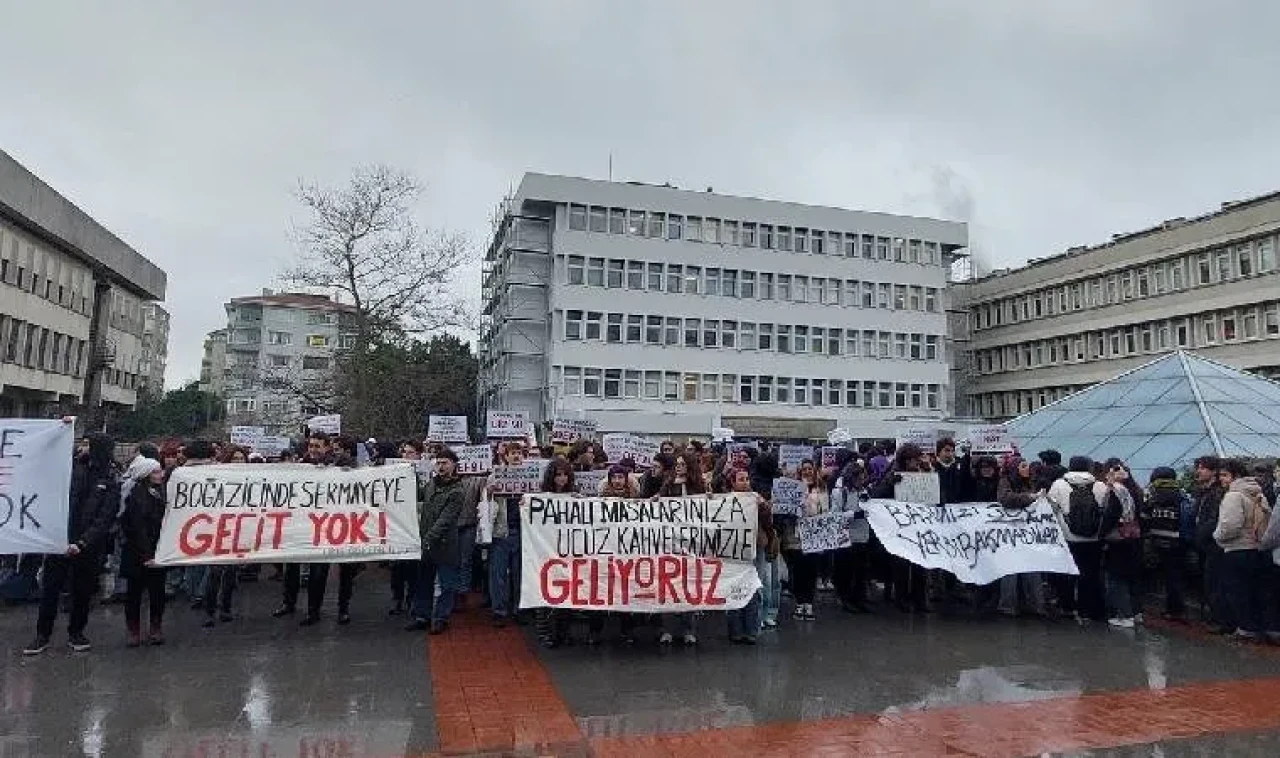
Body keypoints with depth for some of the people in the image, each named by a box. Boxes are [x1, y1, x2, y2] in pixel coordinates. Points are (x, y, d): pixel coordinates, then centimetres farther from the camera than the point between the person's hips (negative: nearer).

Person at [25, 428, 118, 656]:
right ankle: (43, 635, 22)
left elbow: (104, 520, -12)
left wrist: (82, 543, -22)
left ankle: (76, 633, 27)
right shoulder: (75, 467, 0)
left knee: (83, 591, 10)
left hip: (88, 546, -2)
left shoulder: (111, 483, -6)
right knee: (50, 589, 8)